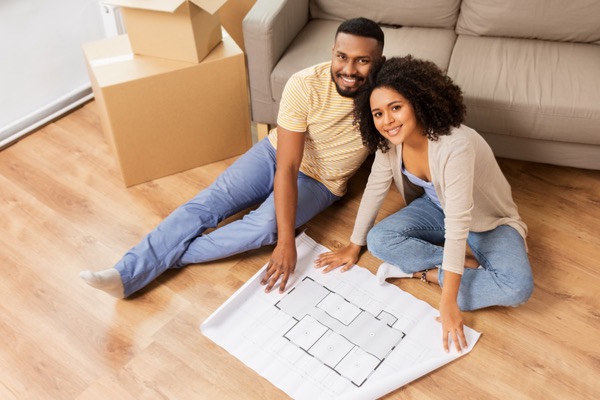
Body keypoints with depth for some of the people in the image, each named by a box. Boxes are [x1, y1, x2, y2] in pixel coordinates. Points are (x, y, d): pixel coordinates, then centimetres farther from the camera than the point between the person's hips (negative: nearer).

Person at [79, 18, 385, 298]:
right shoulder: (305, 85, -25)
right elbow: (286, 167, -28)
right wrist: (286, 242, -34)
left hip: (320, 182, -1)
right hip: (275, 153, 1)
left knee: (263, 227, -28)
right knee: (206, 204, -16)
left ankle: (168, 257, -13)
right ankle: (127, 275, -15)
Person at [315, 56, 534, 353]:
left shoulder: (455, 145, -38)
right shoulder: (389, 140, -17)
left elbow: (458, 224, -38)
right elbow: (374, 189, -5)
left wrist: (448, 302, -36)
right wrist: (354, 246, 3)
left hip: (487, 218, -4)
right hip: (437, 207, 5)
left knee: (517, 287, -30)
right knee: (379, 240, -22)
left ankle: (423, 271, -13)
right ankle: (470, 264, -9)